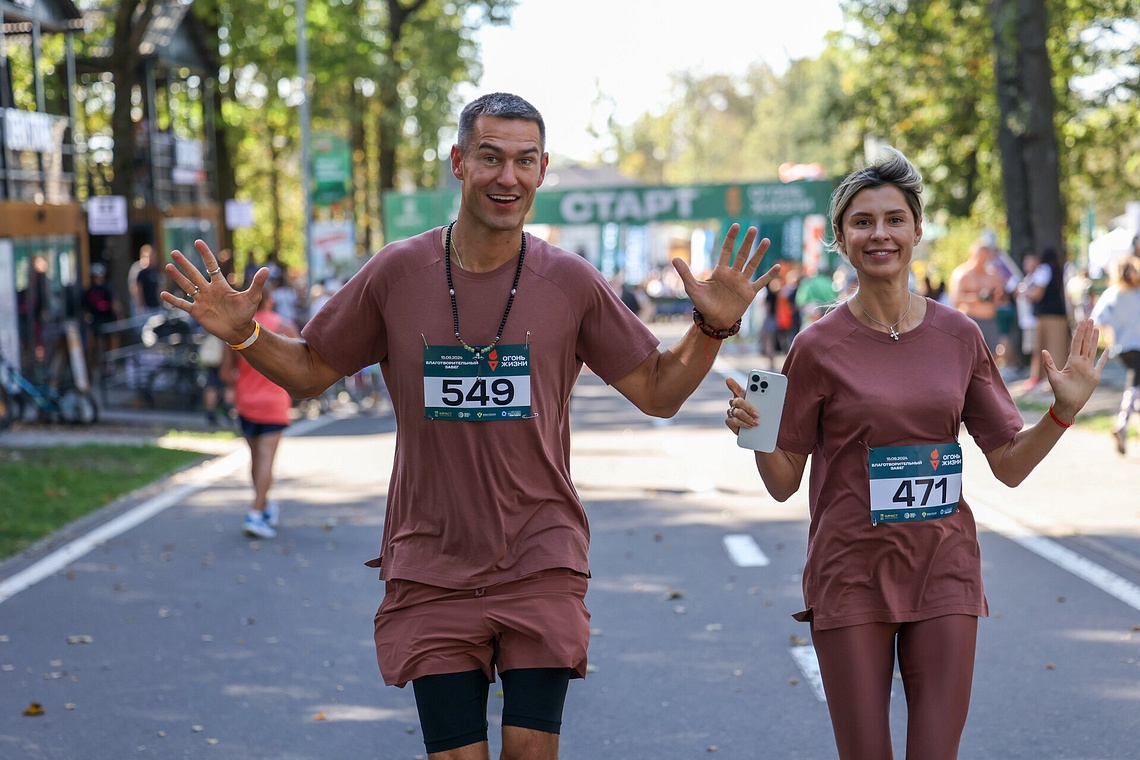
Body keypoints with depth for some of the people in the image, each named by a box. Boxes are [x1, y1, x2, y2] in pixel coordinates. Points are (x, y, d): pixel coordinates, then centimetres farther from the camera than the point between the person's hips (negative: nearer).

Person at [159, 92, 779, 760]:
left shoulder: (571, 283, -2)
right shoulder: (397, 273, -1)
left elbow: (659, 392, 5)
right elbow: (309, 373, 10)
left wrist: (712, 328, -11)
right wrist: (244, 335, -7)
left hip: (542, 564, 0)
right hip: (432, 571, 0)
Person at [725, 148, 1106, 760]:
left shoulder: (959, 336, 3)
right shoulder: (819, 347, -4)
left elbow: (1010, 465, 7)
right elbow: (783, 482, 0)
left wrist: (1063, 411, -8)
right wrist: (754, 431, -18)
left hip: (943, 571, 2)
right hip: (851, 575, -2)